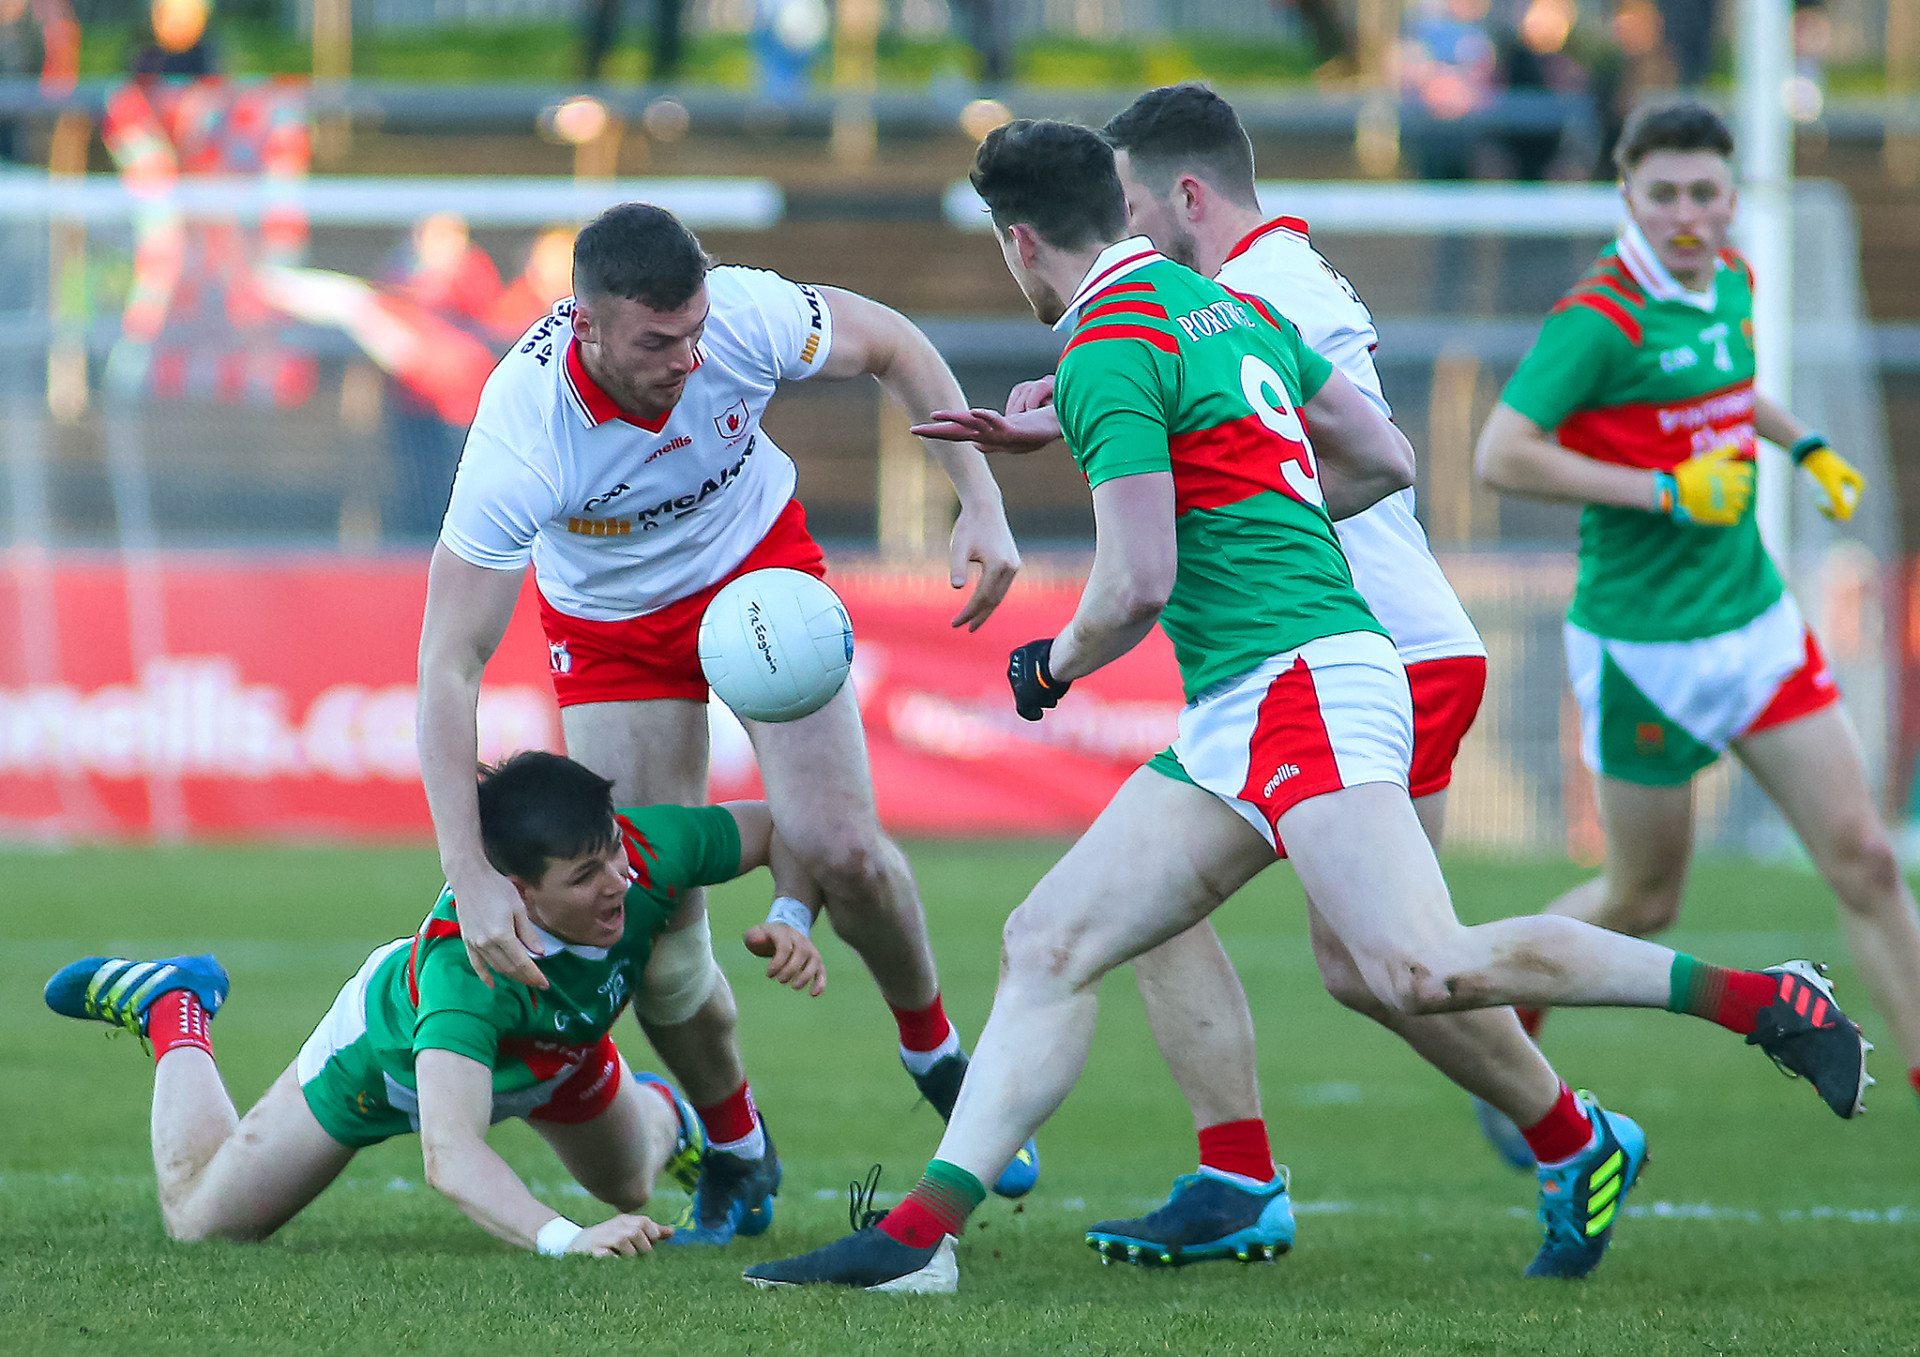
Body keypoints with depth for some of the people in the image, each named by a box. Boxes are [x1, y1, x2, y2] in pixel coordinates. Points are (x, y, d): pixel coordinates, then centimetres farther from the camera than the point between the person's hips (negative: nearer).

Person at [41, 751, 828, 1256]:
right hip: (393, 1053, -4)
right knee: (198, 1220, 12)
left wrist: (789, 920, -38)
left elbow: (774, 829, -18)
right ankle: (174, 1009, 37)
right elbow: (449, 1153, -62)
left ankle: (664, 1117, 63)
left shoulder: (645, 851, -38)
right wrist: (563, 1239, -77)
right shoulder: (466, 963, -52)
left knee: (631, 1184, 27)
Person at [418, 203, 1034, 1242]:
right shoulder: (523, 432, -38)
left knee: (839, 851, -14)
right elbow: (448, 666, -34)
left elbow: (889, 345, -9)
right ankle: (735, 1150, 19)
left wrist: (981, 503, -17)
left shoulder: (744, 315, -32)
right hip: (611, 622, -1)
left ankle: (935, 1057, 16)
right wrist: (471, 880, -40)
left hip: (759, 562, 1)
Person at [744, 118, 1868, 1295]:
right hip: (1232, 730, 11)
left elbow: (1139, 583, -17)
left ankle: (1772, 1001, -17)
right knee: (1049, 946, 5)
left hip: (1300, 681, -11)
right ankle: (920, 1233, -3)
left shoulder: (1107, 353, -9)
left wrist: (1055, 666, 3)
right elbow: (1387, 461, 26)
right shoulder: (1232, 306, 19)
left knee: (1426, 974, -23)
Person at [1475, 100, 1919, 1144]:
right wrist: (1668, 491, -25)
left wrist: (1806, 447, 13)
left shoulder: (1730, 282, 5)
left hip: (1757, 621, 6)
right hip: (1644, 648, -6)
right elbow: (1502, 457, -25)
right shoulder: (1599, 319, -18)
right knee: (1645, 902, 7)